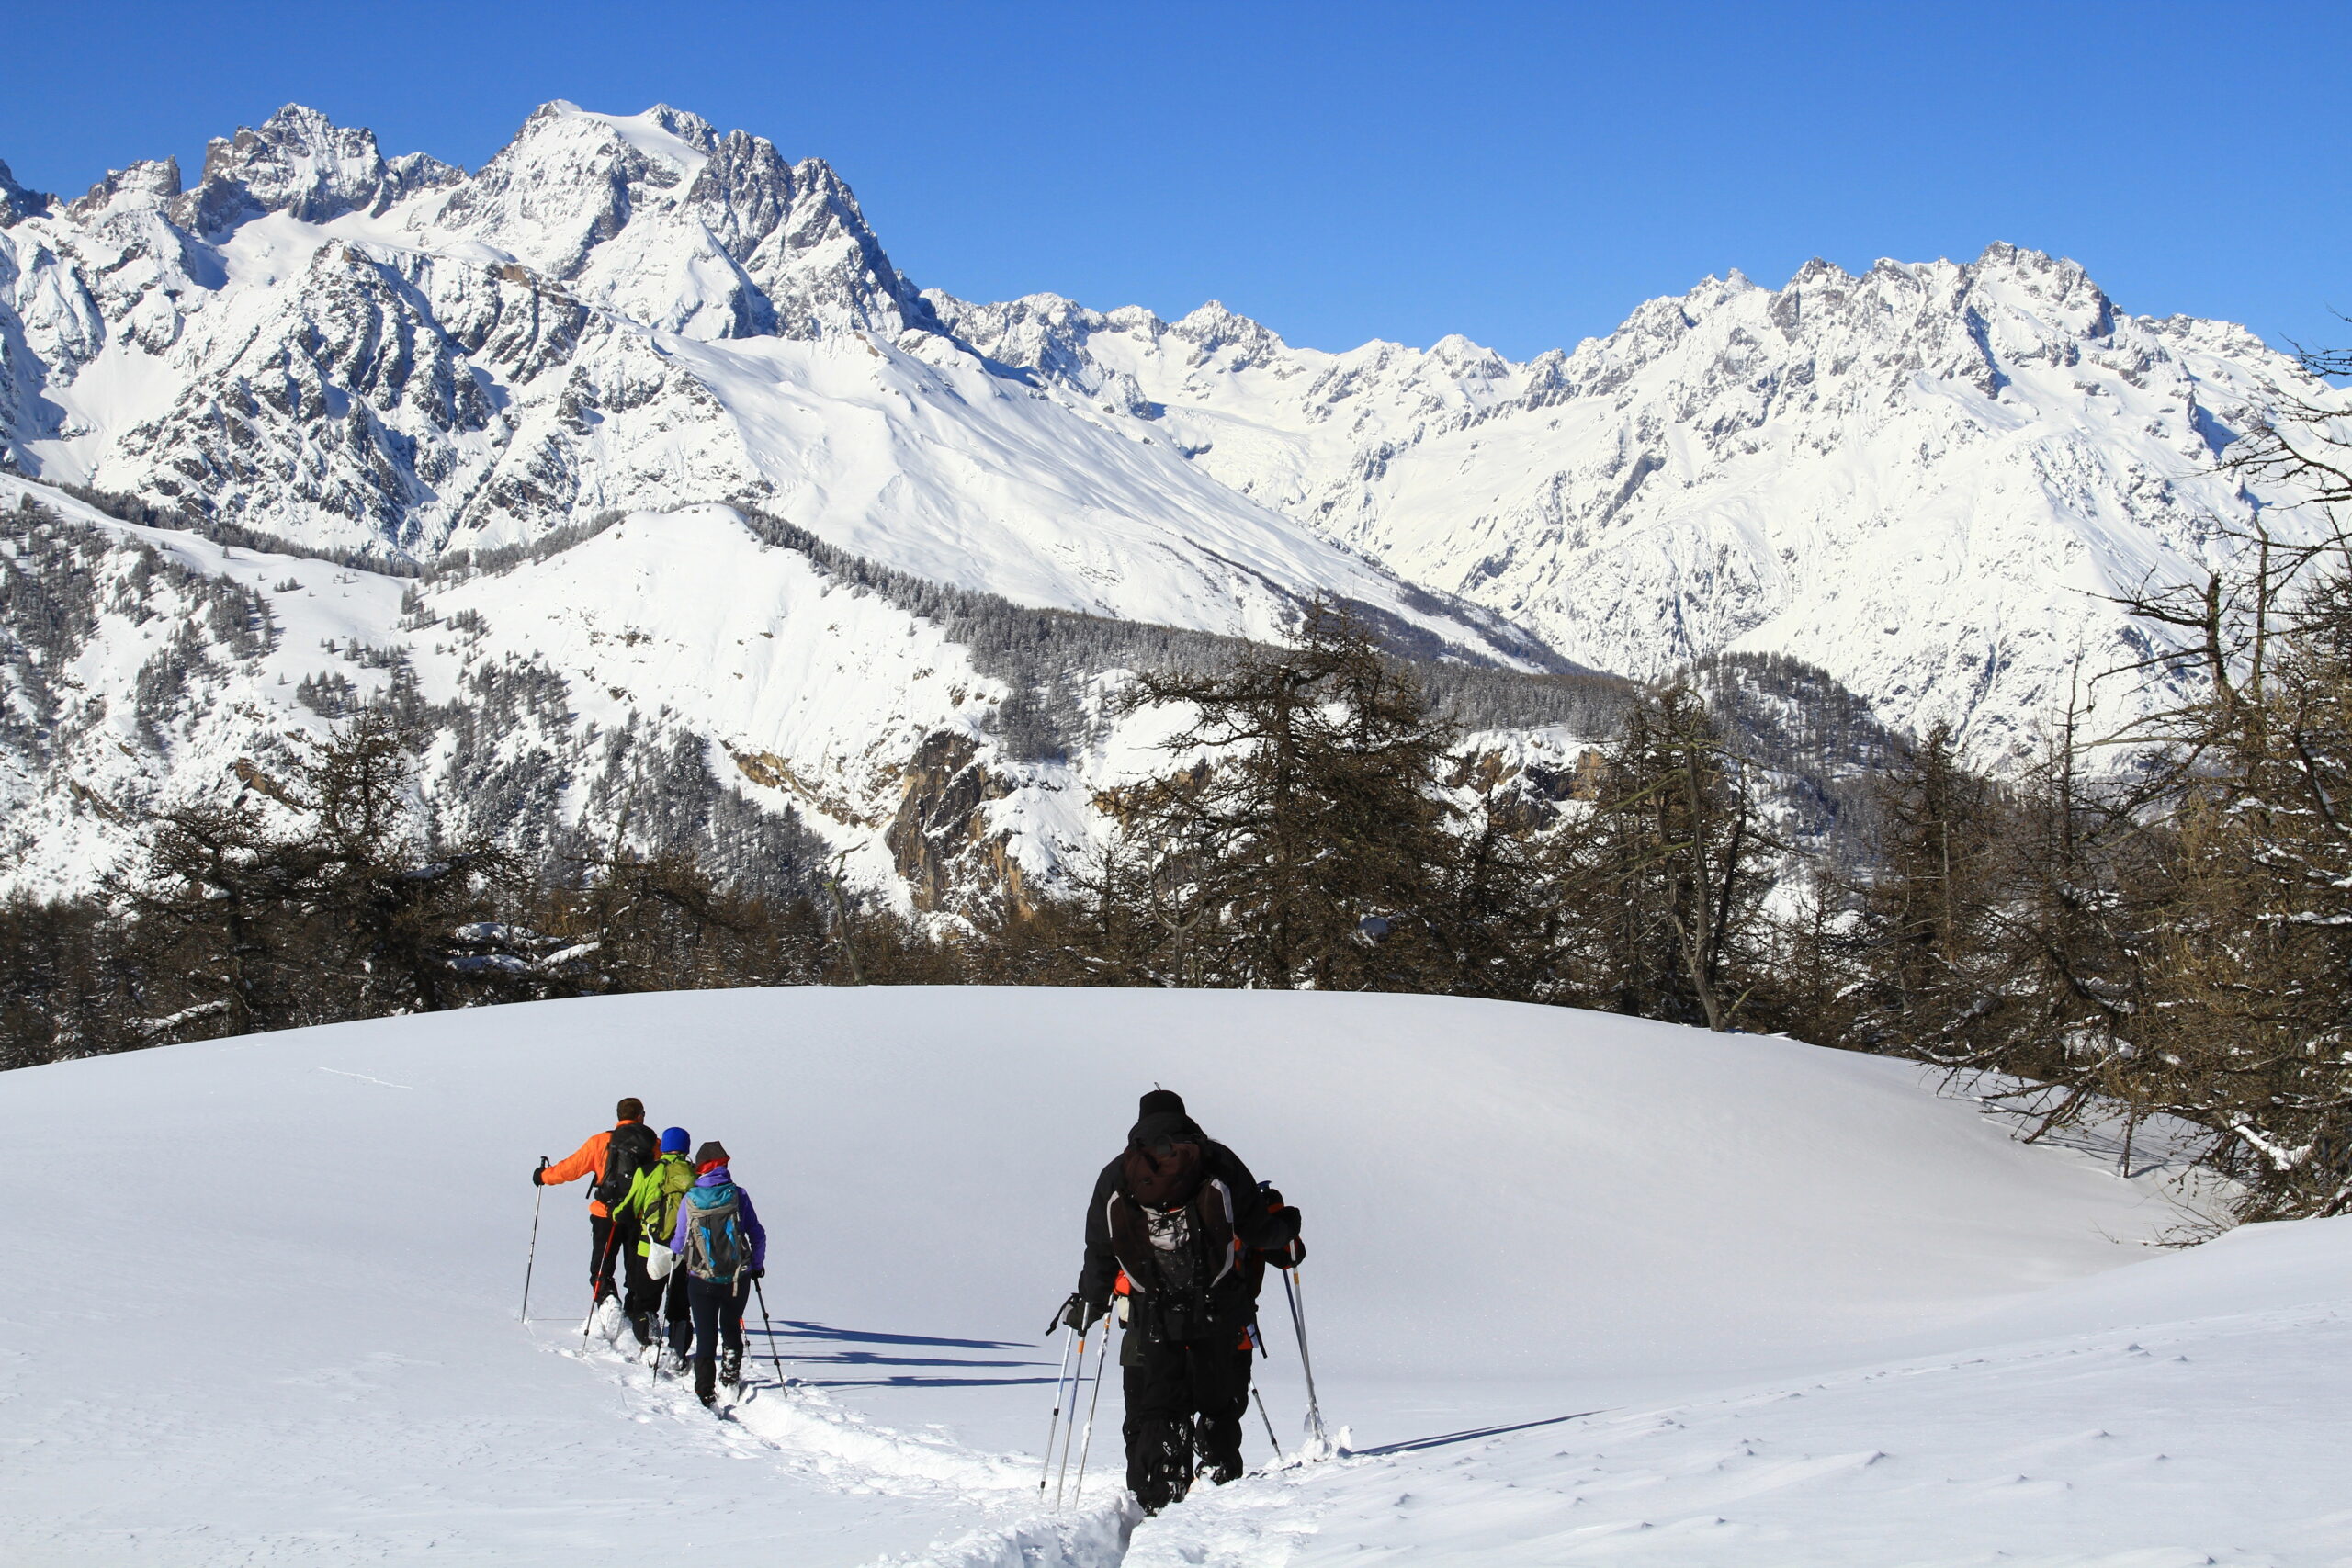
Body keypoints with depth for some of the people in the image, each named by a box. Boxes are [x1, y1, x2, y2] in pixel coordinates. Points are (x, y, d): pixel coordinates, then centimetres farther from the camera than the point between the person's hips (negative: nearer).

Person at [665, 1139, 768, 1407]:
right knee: (731, 1327, 24)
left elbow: (678, 1243, 5)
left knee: (705, 1337, 3)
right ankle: (732, 1370, 9)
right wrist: (757, 1264, 16)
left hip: (701, 1280, -1)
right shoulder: (737, 1195, -4)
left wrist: (674, 1255, 28)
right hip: (737, 1278, 1)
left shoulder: (689, 1199, -3)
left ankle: (705, 1394, -5)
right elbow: (757, 1234, 0)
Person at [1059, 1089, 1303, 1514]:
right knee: (1219, 1410, 12)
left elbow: (1100, 1255, 11)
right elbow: (1257, 1227, 2)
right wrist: (1285, 1238, 24)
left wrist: (1087, 1303, 26)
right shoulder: (1218, 1163, 2)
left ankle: (1157, 1506, -5)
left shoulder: (1115, 1177, 8)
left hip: (1151, 1321, 1)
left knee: (1152, 1416, 6)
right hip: (1221, 1318, -1)